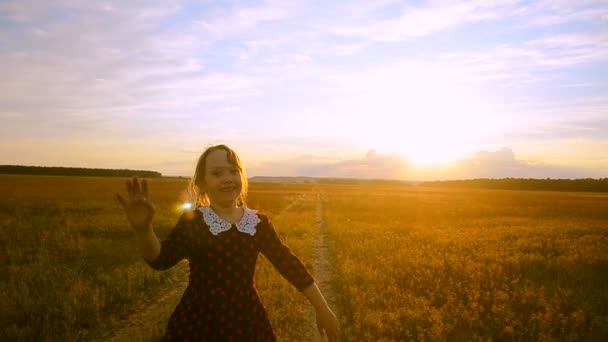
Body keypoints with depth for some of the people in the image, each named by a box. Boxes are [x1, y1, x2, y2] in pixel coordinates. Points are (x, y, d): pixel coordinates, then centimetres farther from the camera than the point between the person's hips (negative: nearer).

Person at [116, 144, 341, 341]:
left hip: (247, 323, 2)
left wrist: (323, 310, 4)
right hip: (197, 324, -1)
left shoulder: (259, 223, -1)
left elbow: (290, 265, 2)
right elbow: (161, 258, -20)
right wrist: (143, 228, -42)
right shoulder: (193, 221, -7)